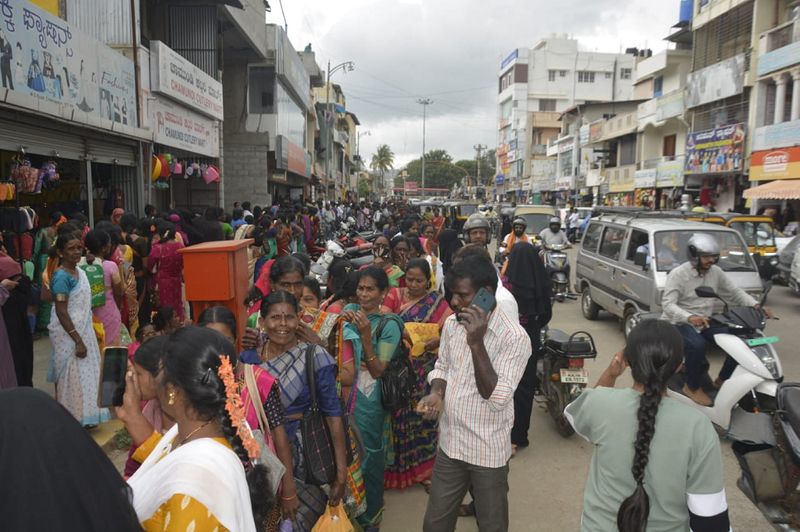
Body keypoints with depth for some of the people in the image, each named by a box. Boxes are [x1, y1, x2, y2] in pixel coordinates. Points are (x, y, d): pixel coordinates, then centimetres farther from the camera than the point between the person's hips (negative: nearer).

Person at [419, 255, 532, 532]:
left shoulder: (514, 337, -21)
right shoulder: (451, 324, -2)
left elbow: (497, 399, -26)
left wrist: (476, 343, -33)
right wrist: (436, 393, -9)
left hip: (487, 452, -5)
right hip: (450, 444, 5)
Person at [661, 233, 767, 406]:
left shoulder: (716, 272, 5)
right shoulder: (678, 274, -16)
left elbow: (734, 292, 10)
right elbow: (667, 304, -24)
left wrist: (756, 306, -9)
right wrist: (689, 317, -42)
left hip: (704, 322, 7)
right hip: (678, 323, -7)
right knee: (697, 345, -35)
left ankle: (723, 380, 12)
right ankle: (692, 387, -12)